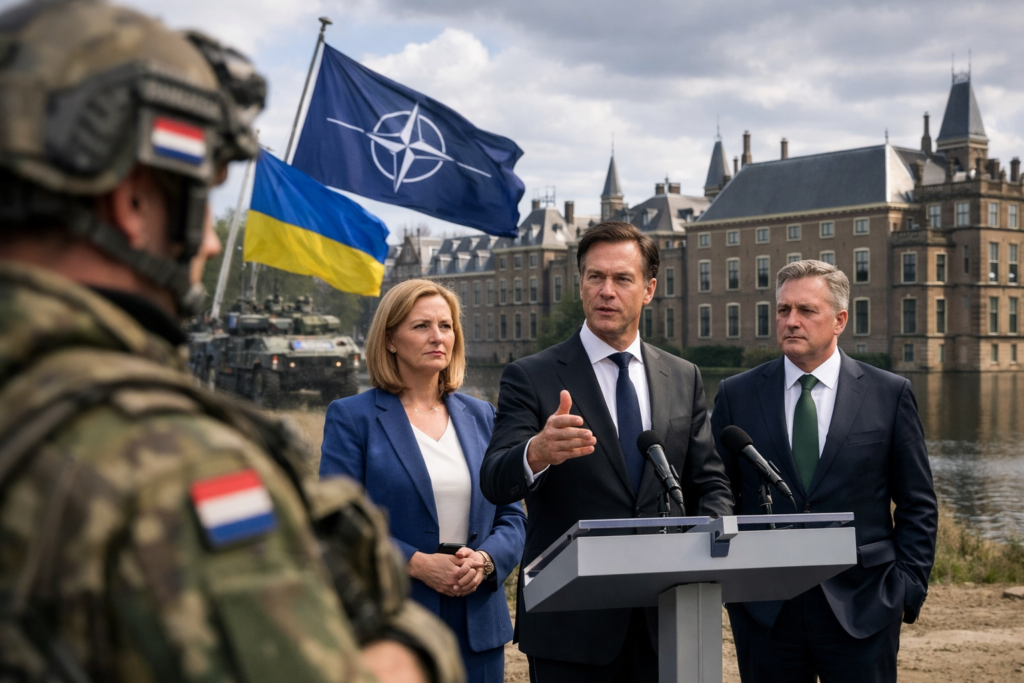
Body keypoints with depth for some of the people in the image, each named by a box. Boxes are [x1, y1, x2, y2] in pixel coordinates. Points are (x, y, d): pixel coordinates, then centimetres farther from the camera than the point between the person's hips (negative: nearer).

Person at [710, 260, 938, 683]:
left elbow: (917, 505, 5)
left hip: (861, 605, -1)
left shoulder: (890, 394, 3)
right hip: (763, 611, 1)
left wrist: (908, 588, -2)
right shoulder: (736, 395, 5)